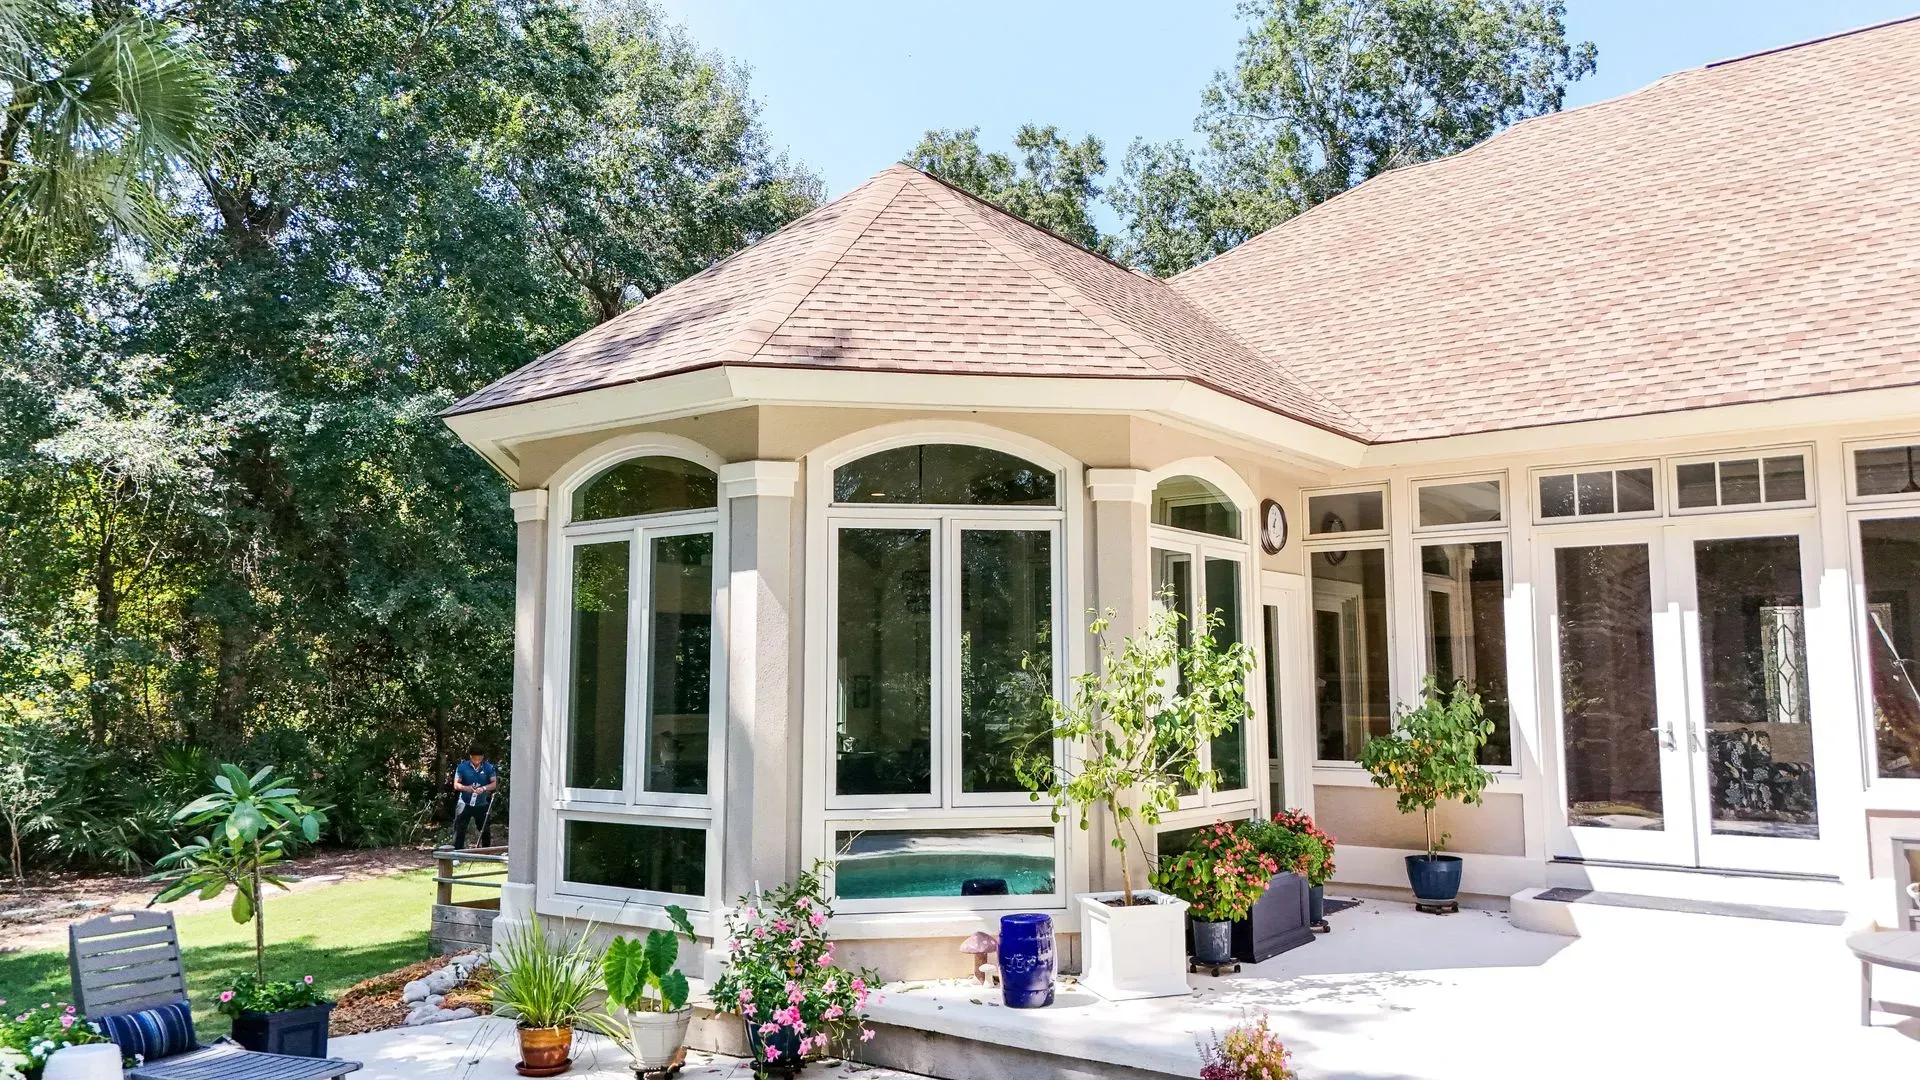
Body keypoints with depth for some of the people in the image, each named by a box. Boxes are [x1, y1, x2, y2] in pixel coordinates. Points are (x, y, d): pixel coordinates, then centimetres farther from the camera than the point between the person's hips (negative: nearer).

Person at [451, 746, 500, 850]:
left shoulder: (489, 767, -4)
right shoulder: (462, 767, -6)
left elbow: (494, 783, -8)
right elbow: (456, 784, -7)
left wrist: (484, 788, -28)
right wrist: (465, 788, -29)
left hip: (482, 805, 2)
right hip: (465, 804, -1)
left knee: (486, 831, 13)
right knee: (459, 830, -5)